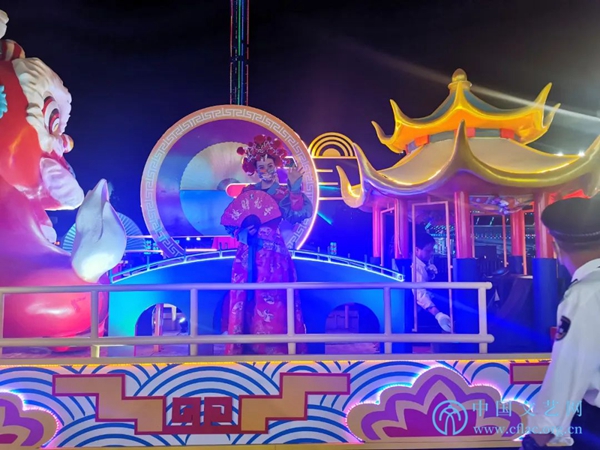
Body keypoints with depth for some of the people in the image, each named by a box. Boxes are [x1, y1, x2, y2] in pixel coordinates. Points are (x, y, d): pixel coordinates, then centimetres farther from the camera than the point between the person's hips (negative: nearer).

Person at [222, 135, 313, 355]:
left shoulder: (284, 193, 3)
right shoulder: (248, 192, 11)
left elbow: (298, 215, -16)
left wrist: (295, 188, -24)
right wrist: (241, 231, -10)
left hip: (273, 254, -3)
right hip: (248, 254, 3)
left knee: (272, 302, -3)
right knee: (247, 301, 4)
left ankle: (274, 349, 9)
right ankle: (246, 348, 16)